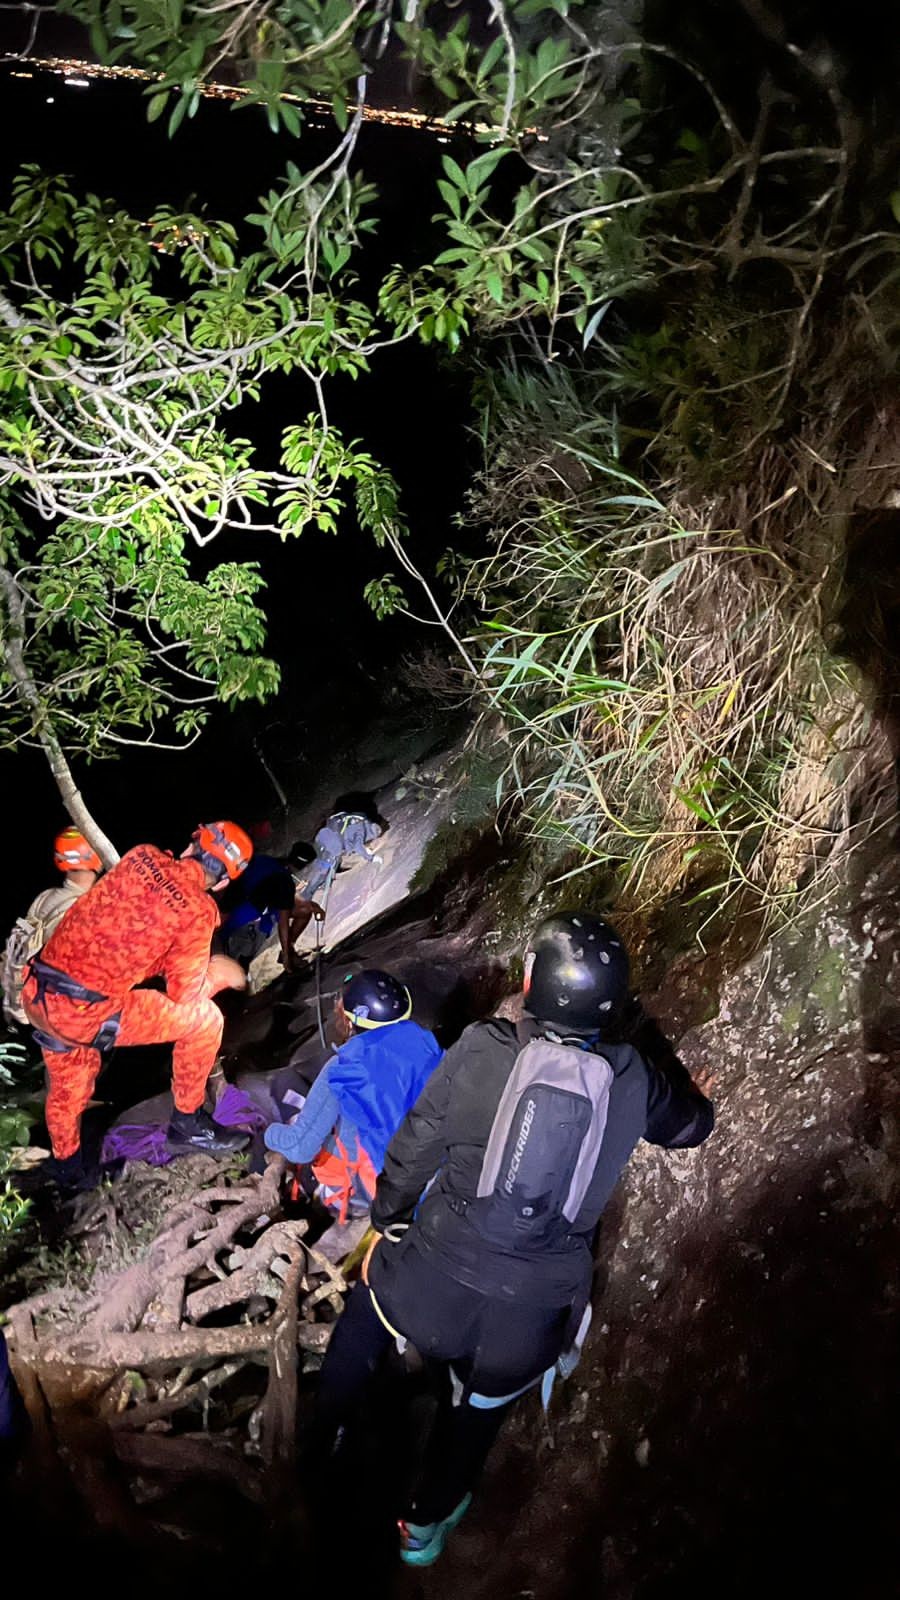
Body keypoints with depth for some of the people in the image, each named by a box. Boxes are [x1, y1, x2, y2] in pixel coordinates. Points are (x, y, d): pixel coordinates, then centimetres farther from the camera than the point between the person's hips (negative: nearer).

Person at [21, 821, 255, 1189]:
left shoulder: (141, 855, 1)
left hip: (36, 995, 7)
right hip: (86, 1014, -7)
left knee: (66, 1087, 32)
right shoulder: (197, 910, -13)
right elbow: (184, 995, -3)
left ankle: (68, 1168, 55)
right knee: (204, 1020, 8)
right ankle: (187, 1125, 22)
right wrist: (219, 975, 15)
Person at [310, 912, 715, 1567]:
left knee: (364, 1321, 33)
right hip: (533, 1303, 1)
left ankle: (323, 1441, 50)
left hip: (435, 1269, -1)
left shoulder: (482, 1048, -15)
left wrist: (389, 1213, 14)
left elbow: (415, 1147, -5)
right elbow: (693, 1123, 11)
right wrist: (653, 1040, 21)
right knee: (477, 1410, 30)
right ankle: (426, 1524, 52)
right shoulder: (635, 1079, -11)